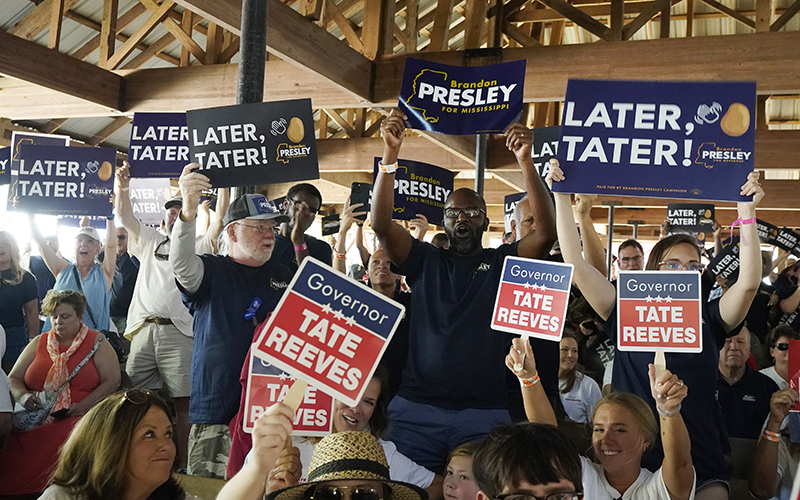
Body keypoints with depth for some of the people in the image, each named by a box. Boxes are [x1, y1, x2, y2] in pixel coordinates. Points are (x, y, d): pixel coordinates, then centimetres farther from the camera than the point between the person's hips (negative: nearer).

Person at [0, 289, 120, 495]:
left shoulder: (97, 343, 10)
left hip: (81, 418, -3)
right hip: (35, 421, 3)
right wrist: (23, 396, -4)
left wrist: (83, 406, -14)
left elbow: (111, 382, 0)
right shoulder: (39, 343, 20)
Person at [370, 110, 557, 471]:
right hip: (416, 407, 1)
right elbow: (381, 224, -1)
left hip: (485, 412, 0)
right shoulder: (425, 260, 12)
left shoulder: (504, 262, 9)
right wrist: (390, 152, -11)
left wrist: (525, 161, -16)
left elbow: (546, 232, -7)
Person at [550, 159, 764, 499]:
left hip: (701, 464, 1)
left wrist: (747, 213, -18)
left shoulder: (708, 321, 5)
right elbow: (576, 264, -4)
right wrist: (561, 197, -8)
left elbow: (749, 282, -11)